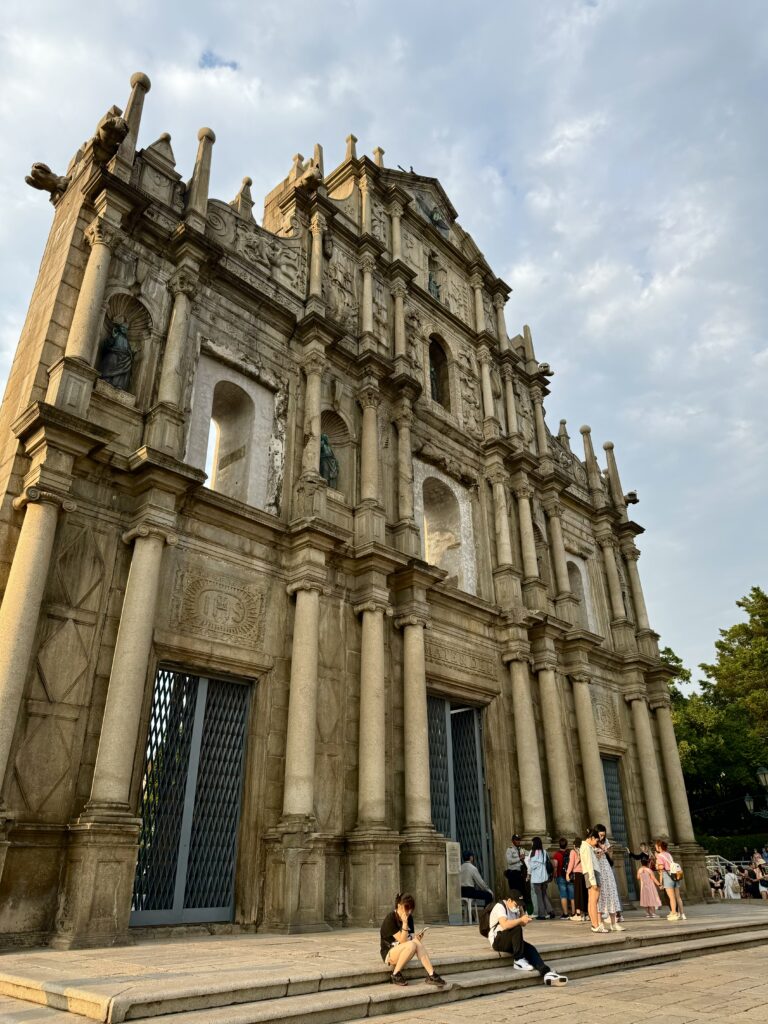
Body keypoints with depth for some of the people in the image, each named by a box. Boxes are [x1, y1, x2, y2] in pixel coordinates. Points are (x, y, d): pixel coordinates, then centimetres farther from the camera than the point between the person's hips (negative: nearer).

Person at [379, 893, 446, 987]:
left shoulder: (409, 918, 4)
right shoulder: (390, 919, -18)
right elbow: (402, 941, -22)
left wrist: (416, 936, -17)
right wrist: (405, 923, -31)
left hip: (403, 953, 6)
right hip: (389, 954, -6)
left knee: (416, 941, -27)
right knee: (411, 945, -34)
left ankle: (431, 975, -28)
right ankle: (395, 975, -18)